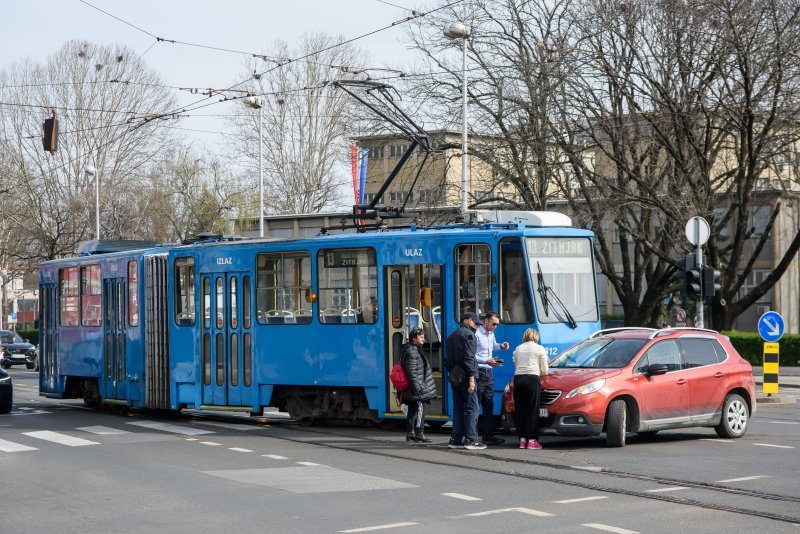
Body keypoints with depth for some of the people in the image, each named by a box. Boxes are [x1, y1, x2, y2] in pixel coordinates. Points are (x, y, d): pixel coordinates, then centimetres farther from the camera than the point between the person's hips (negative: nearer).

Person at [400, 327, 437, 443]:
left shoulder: (415, 350, 18)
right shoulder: (411, 351, -16)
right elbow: (411, 371, -21)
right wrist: (417, 387, -23)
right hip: (417, 390, -11)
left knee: (412, 410, 13)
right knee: (420, 410, -9)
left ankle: (410, 433, 18)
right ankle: (419, 434, -8)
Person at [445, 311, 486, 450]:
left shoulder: (451, 336, 19)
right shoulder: (469, 335, -8)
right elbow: (469, 359, -17)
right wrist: (471, 378, -19)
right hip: (466, 377, -8)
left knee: (458, 408, 11)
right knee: (472, 408, -6)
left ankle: (456, 439, 10)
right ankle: (471, 439, -9)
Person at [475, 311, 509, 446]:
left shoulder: (491, 335, 16)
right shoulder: (476, 334, -12)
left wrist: (501, 346, 14)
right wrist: (486, 361, -23)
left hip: (489, 373, 9)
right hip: (479, 373, -9)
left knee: (488, 405, 9)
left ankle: (488, 435, 12)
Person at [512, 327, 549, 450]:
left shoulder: (518, 349, 18)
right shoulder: (539, 349, 7)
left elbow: (516, 366, 13)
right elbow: (544, 370, 6)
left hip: (518, 379, 4)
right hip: (532, 379, -4)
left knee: (520, 410, 7)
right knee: (532, 411, -2)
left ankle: (522, 439, 5)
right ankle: (532, 440, -5)